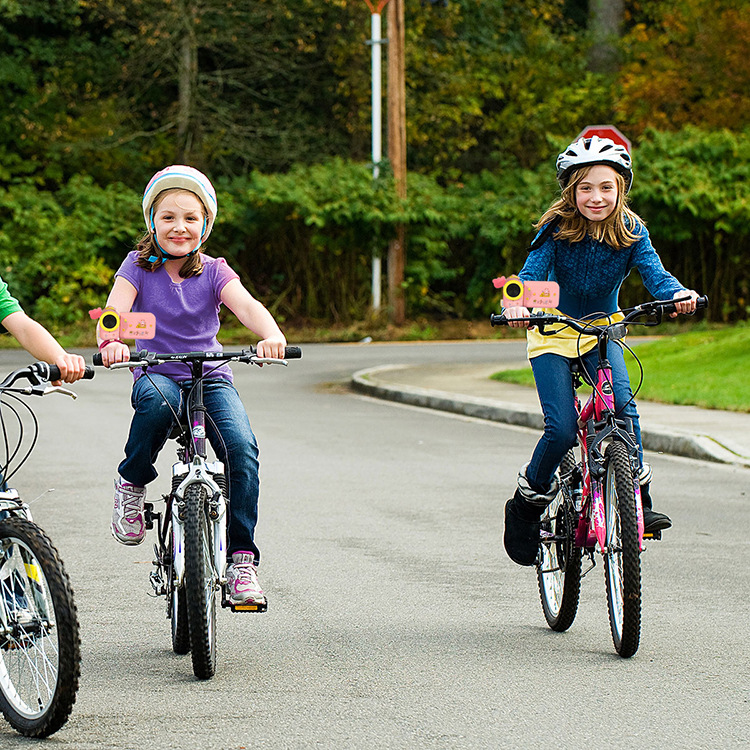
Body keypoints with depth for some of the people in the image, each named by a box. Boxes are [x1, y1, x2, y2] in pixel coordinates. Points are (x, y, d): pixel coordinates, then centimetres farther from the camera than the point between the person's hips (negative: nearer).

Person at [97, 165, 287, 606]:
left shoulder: (213, 272, 2)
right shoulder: (138, 266, 1)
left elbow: (247, 306, -16)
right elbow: (114, 309, -16)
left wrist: (272, 335, -39)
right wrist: (110, 342, -40)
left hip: (211, 377, 1)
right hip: (157, 373, -1)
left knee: (242, 447, -26)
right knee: (157, 401, -39)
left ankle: (241, 557, -18)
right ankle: (133, 484, -12)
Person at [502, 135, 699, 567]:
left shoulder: (631, 232, -12)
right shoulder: (556, 230, -17)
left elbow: (653, 273, -23)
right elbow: (532, 273, -26)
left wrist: (678, 294, -46)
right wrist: (517, 305, -49)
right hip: (554, 333, -2)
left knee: (622, 401, -26)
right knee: (562, 430, -16)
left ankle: (637, 497, -15)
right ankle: (528, 502, 8)